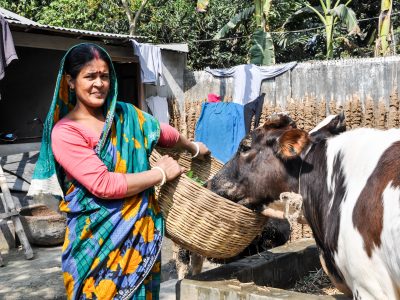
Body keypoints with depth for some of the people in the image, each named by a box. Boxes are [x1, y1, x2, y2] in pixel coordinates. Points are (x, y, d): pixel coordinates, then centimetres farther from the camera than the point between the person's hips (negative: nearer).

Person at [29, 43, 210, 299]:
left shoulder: (126, 115, 5)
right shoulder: (64, 133, -12)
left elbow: (163, 132, 24)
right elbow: (104, 185, -19)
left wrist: (193, 148, 39)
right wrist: (160, 173, -11)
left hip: (142, 232, 5)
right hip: (99, 239, -5)